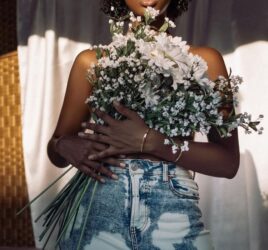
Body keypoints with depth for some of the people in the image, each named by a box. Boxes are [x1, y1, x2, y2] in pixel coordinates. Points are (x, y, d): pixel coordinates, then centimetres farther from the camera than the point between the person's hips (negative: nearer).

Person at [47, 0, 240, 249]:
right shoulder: (91, 61, 6)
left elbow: (228, 161, -5)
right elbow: (55, 149, 12)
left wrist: (149, 141, -18)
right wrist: (65, 146, -11)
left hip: (173, 216, -1)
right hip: (99, 216, 2)